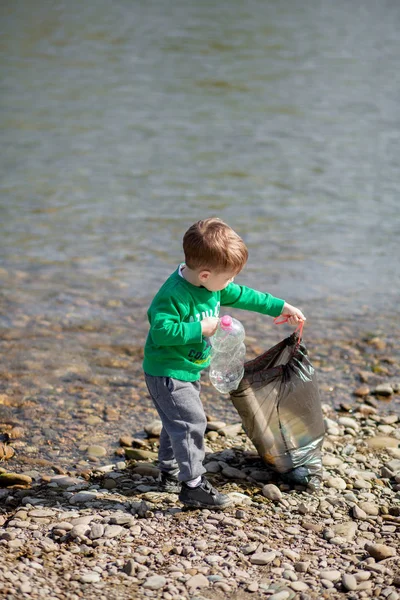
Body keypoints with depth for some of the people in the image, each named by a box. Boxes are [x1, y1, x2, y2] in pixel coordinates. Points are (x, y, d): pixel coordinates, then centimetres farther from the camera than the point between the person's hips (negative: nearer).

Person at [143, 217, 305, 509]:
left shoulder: (214, 286, -1)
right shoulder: (174, 295, -29)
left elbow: (243, 296, 12)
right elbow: (161, 331, -35)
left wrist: (280, 307, 14)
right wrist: (199, 329, -30)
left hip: (189, 371, 10)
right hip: (167, 373, -10)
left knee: (178, 422, 20)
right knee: (191, 421, -13)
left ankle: (170, 473, 35)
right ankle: (193, 484, -7)